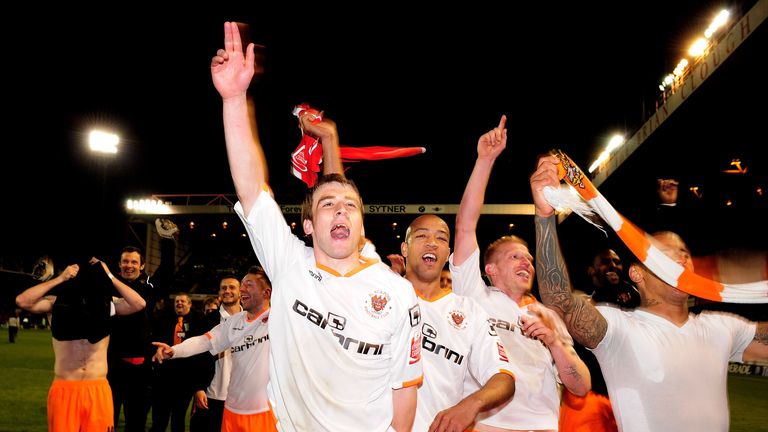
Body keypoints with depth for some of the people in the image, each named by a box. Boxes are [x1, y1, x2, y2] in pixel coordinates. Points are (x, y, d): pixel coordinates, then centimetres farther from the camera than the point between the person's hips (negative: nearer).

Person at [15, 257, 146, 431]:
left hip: (99, 389, 1)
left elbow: (139, 304, -11)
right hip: (64, 390, -1)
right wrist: (60, 278, -12)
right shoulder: (58, 300, 1)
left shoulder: (108, 302, 4)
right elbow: (22, 301, -14)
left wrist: (109, 276, -9)